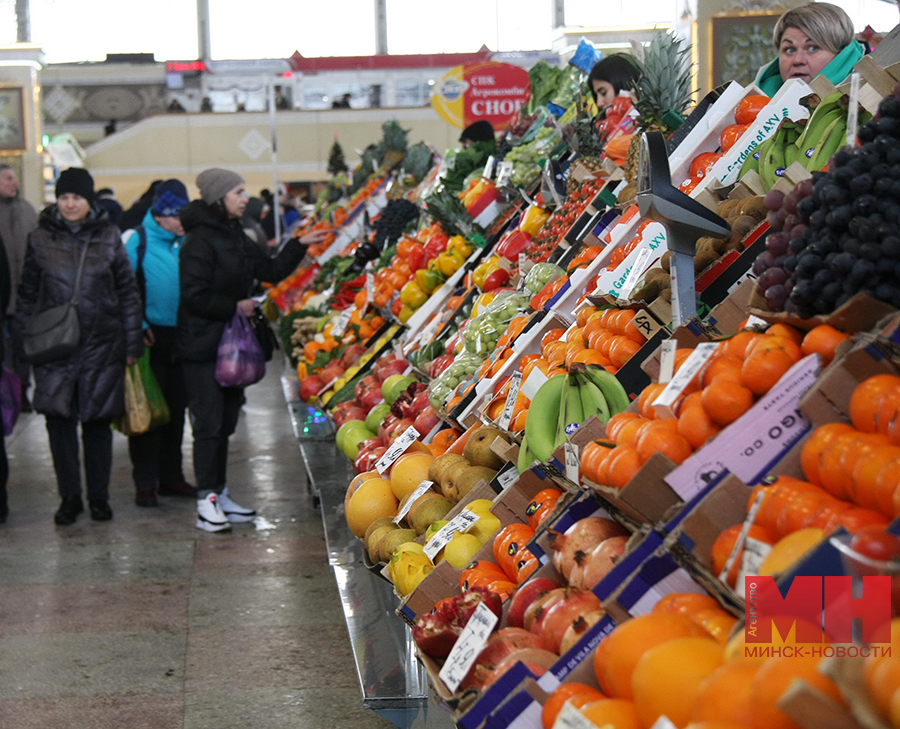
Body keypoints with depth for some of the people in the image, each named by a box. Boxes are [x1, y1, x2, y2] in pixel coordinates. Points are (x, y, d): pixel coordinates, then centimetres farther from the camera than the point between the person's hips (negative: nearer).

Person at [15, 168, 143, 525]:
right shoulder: (40, 239, 4)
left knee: (98, 421, 5)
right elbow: (27, 295, 9)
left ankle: (99, 497, 17)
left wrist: (132, 344, 2)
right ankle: (69, 497, 12)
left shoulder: (109, 237, 3)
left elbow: (128, 292, 6)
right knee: (59, 420, -1)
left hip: (102, 346, 0)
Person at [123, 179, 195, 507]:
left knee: (176, 409, 12)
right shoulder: (138, 240, -7)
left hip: (182, 337, 5)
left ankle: (171, 476, 22)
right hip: (151, 336, -5)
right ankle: (145, 482, 3)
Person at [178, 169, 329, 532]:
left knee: (225, 421, 12)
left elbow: (270, 271, 19)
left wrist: (300, 245, 14)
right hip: (203, 348, -9)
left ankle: (220, 495, 20)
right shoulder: (201, 240, -14)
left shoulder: (236, 236, 14)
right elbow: (194, 295, -19)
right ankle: (206, 502, -3)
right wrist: (235, 306, -13)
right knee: (208, 423, -7)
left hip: (230, 344, 9)